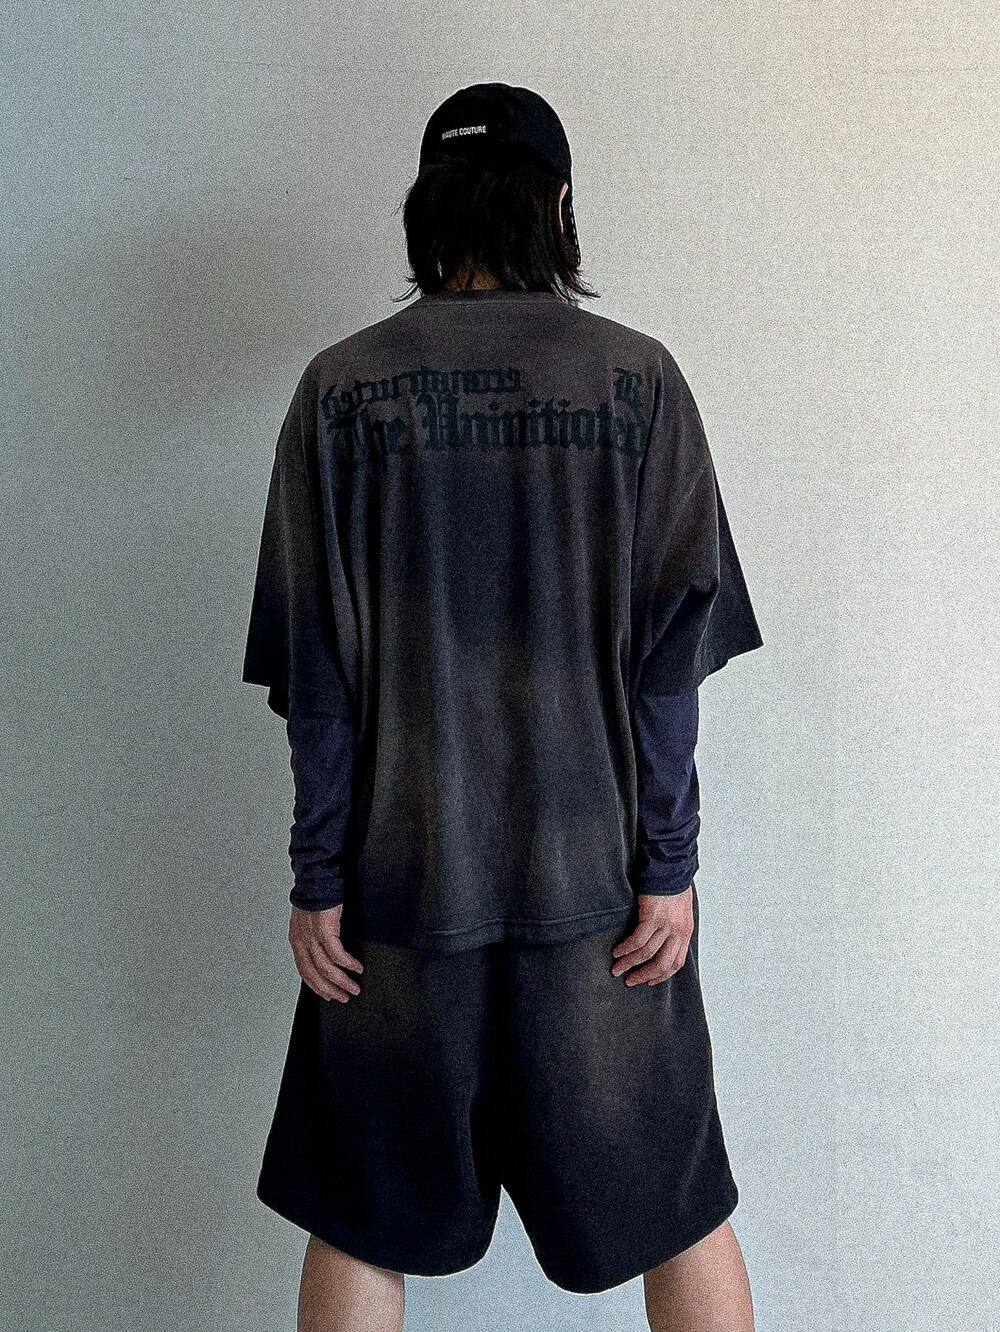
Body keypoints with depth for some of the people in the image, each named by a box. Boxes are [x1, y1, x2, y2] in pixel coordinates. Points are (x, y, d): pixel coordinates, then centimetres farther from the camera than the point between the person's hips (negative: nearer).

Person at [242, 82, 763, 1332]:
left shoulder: (342, 385, -1)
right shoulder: (638, 376, 0)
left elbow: (313, 666, -4)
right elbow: (672, 642, -5)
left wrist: (319, 877, 2)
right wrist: (670, 861, -1)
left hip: (401, 879, 1)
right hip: (595, 876, 1)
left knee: (359, 1227, 18)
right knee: (676, 1214, 17)